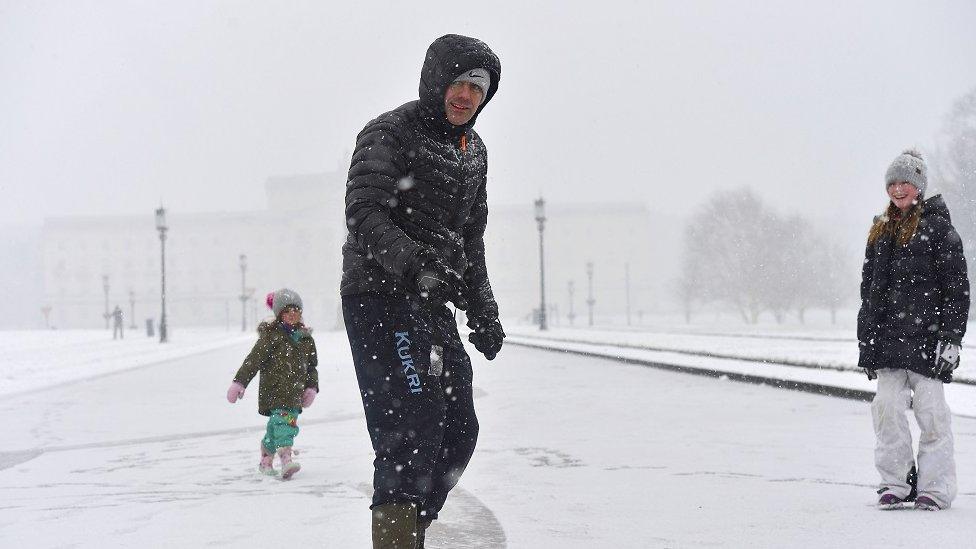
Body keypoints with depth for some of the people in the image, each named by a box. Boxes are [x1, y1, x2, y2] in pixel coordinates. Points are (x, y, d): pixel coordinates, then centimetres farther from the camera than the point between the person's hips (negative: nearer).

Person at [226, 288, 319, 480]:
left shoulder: (306, 338, 11)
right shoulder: (271, 336, -6)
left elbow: (312, 366, 21)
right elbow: (254, 360, -8)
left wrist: (311, 387, 11)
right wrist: (239, 382, -11)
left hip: (295, 392, 6)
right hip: (274, 390, -6)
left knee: (276, 427, 11)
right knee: (284, 421, -21)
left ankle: (266, 462, 25)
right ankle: (286, 459, -33)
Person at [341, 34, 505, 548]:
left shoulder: (473, 151, 16)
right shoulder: (389, 133, -8)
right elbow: (363, 215, -19)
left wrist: (482, 310, 21)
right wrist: (414, 262, -34)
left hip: (432, 303, 8)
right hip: (378, 294, -8)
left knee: (458, 429, 7)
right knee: (415, 416, -19)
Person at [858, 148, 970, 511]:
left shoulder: (938, 228, -1)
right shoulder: (881, 231, 16)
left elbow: (956, 288, -5)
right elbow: (869, 289, 20)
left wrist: (951, 337, -12)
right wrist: (866, 341, 16)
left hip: (926, 336, -5)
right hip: (887, 338, 5)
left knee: (931, 410, -4)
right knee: (888, 407, 1)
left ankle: (936, 486, 4)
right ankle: (896, 482, 9)